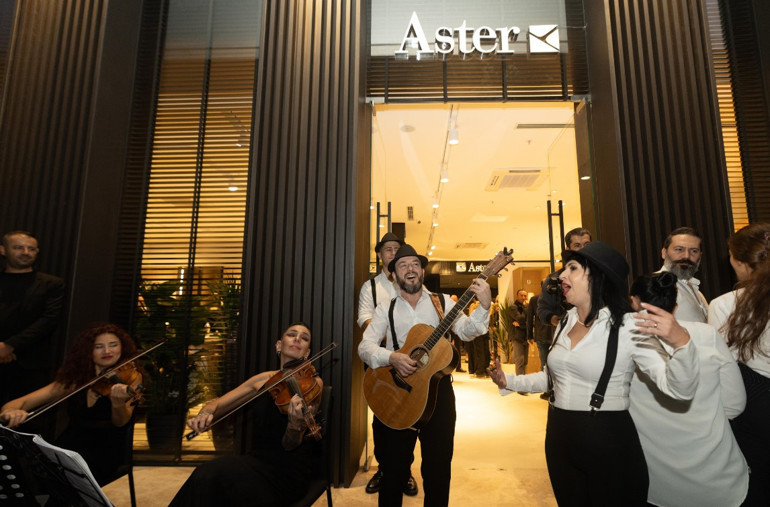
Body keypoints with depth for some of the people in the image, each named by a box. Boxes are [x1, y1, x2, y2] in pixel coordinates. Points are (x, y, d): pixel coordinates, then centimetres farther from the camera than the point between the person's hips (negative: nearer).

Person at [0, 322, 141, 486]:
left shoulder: (131, 377, -4)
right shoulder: (74, 380, 8)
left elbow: (121, 422, -16)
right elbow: (22, 402, 1)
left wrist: (118, 403, -38)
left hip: (104, 453, -4)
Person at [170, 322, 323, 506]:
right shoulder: (265, 379, 7)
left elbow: (290, 445, -14)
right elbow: (217, 404, 11)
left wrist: (296, 425, -38)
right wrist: (205, 414, -13)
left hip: (288, 472, -4)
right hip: (259, 459, 5)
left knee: (210, 475, -24)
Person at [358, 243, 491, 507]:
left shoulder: (443, 302, 3)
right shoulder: (386, 310, 3)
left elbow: (465, 331, -11)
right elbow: (365, 346, -6)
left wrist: (483, 306, -29)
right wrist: (392, 357, -24)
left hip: (438, 388, 0)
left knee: (438, 467, 12)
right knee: (395, 467, 12)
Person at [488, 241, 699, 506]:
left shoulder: (628, 327, -16)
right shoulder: (565, 323, 3)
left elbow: (680, 389, -22)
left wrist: (681, 342, -40)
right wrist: (508, 381, 5)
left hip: (608, 444, -6)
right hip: (558, 437, 6)